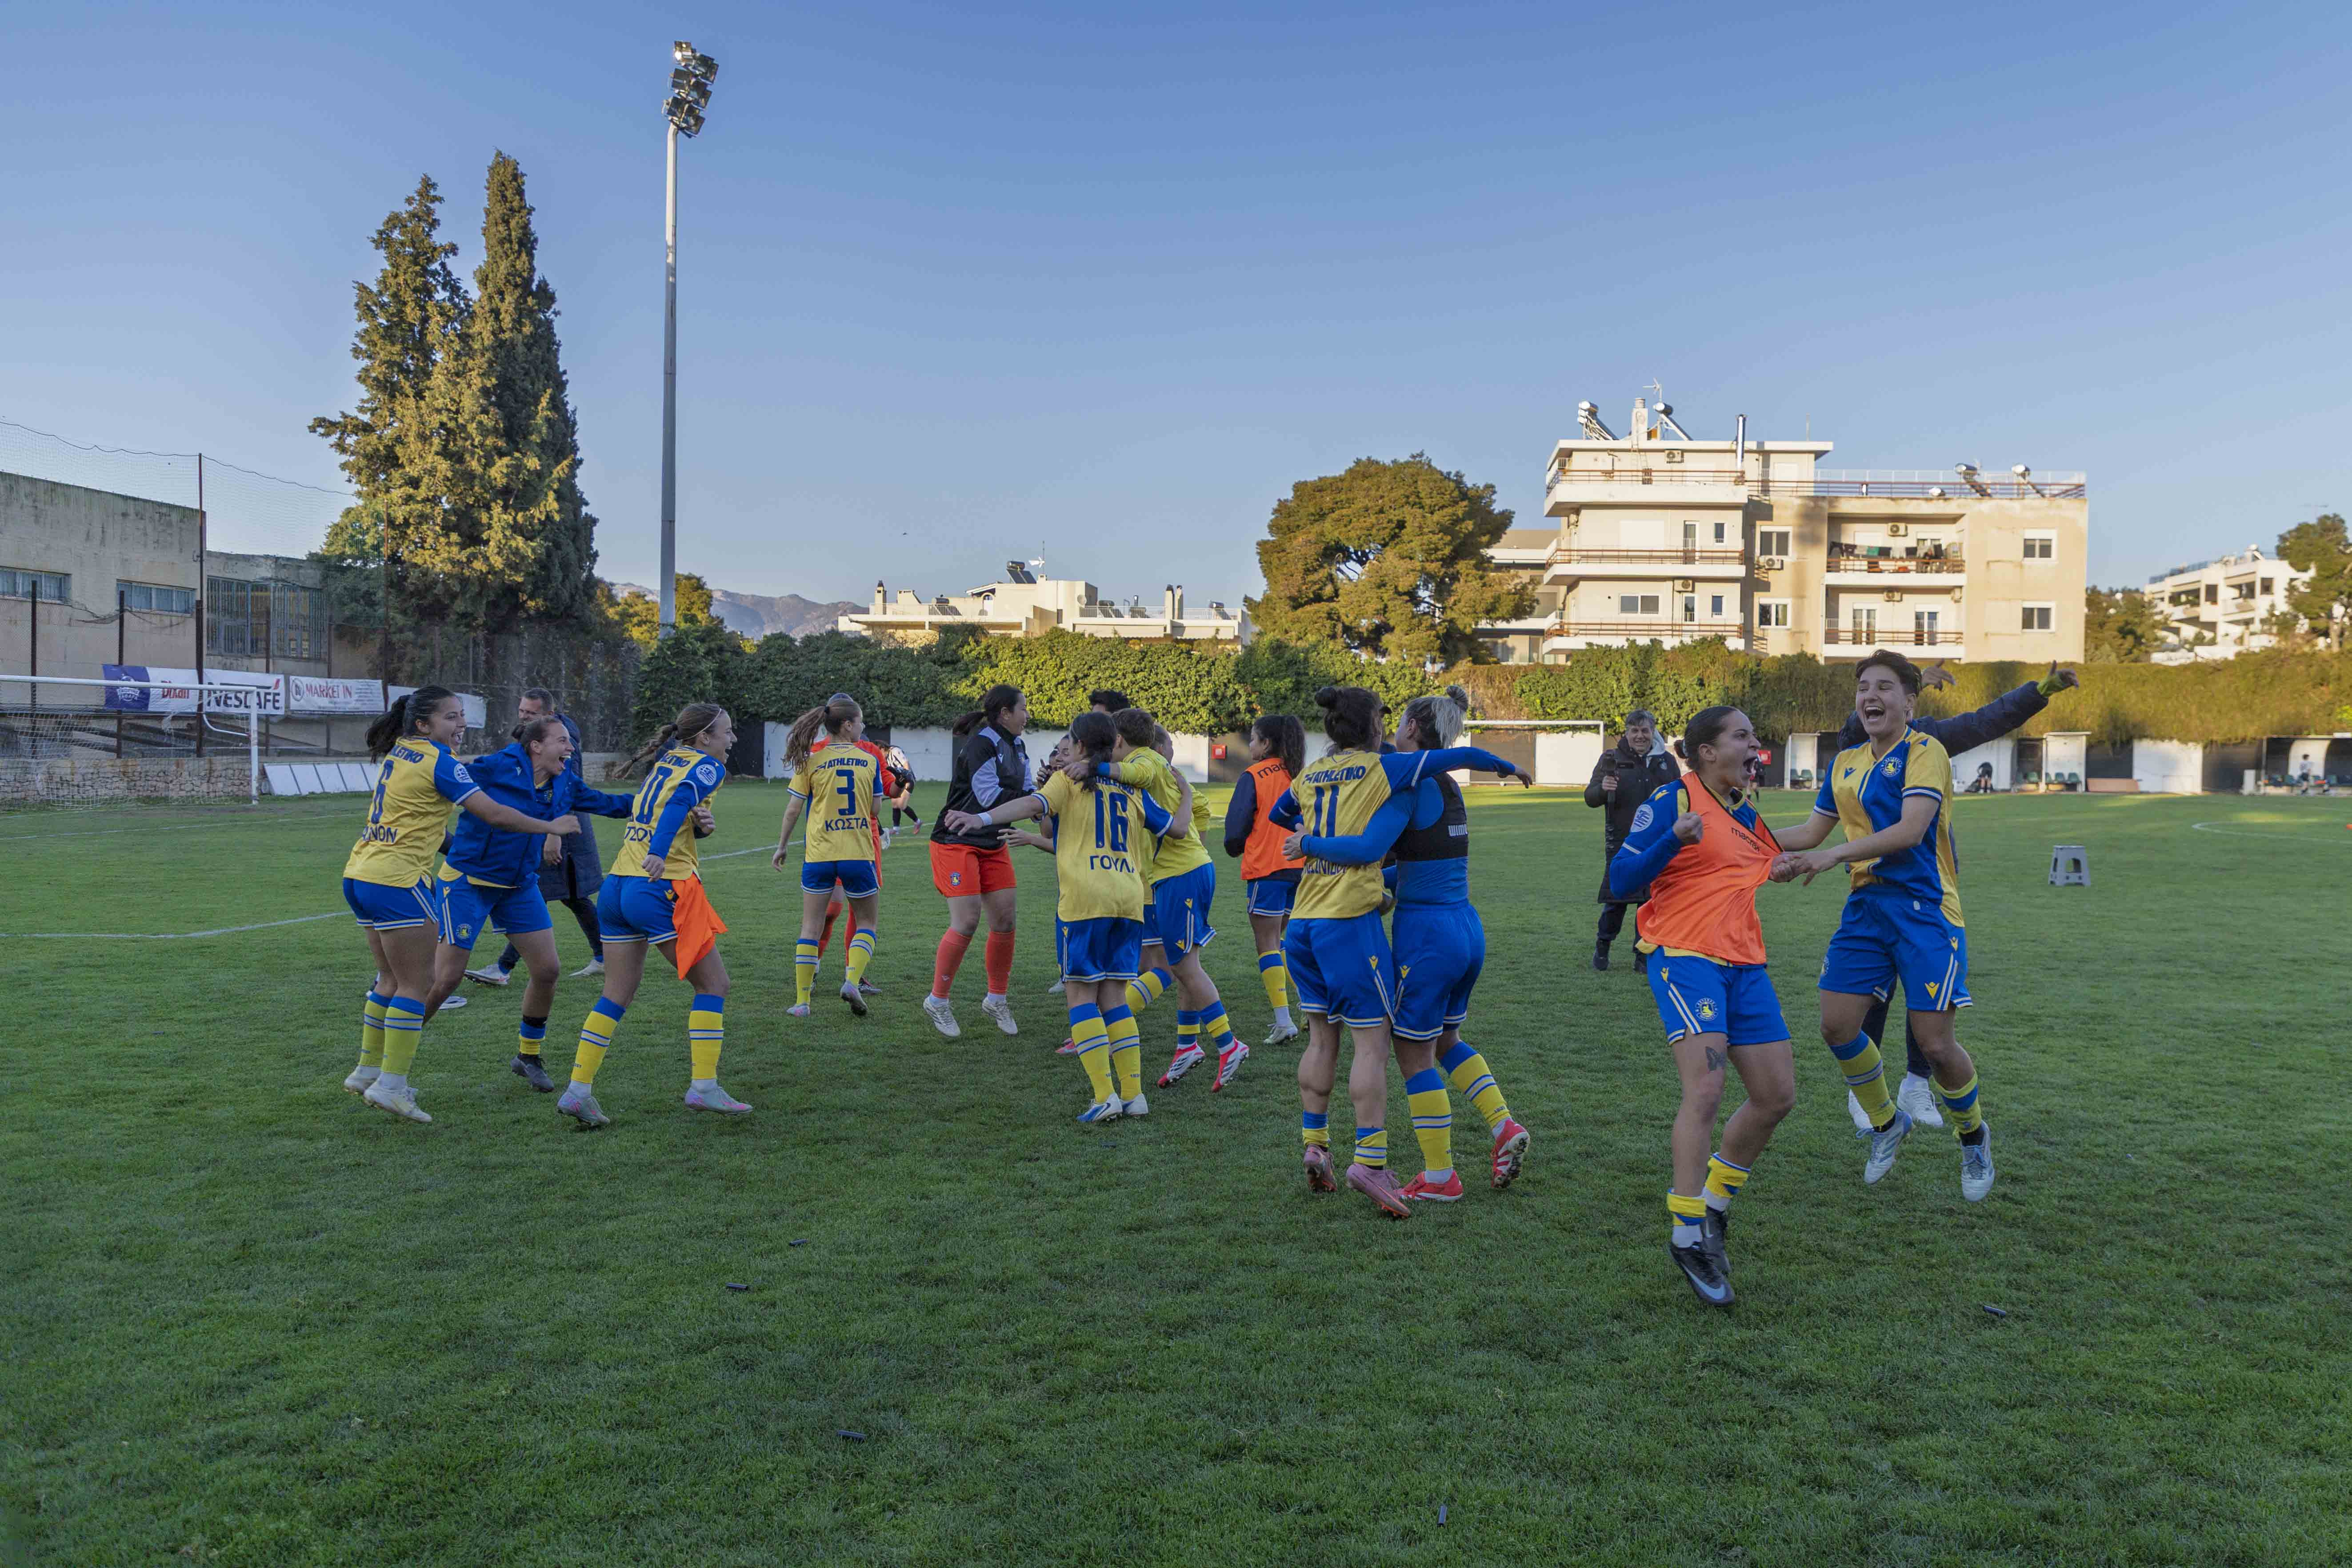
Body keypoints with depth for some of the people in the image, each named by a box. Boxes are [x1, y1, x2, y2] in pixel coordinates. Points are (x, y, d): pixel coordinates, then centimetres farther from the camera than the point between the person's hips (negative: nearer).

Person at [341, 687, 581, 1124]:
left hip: (360, 874, 9)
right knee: (417, 984, -2)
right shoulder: (439, 761, -12)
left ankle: (368, 1071, 25)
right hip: (397, 880, -9)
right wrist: (552, 827, -6)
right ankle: (391, 1085, -3)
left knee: (392, 978, 19)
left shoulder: (397, 752, 12)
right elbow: (494, 814, -15)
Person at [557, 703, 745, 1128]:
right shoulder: (708, 766, -2)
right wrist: (659, 852, -33)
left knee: (617, 994, 13)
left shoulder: (664, 760, 21)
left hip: (617, 885, 8)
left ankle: (578, 1091, 9)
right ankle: (703, 1087, 1)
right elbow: (681, 801, -20)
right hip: (663, 887, -8)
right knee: (713, 983, 4)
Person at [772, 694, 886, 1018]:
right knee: (866, 923, 14)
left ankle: (802, 1000, 5)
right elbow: (876, 809, 5)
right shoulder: (870, 759, 1)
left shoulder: (811, 760, 0)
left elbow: (793, 809, 1)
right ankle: (852, 980, -9)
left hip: (819, 854, 1)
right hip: (860, 853, 0)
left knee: (810, 926, 8)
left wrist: (782, 846, 13)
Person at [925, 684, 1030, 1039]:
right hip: (957, 843, -8)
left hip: (993, 844, 8)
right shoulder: (980, 744, -16)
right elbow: (990, 798, -21)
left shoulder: (1016, 747, 11)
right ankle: (937, 1001, 3)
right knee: (966, 922, -12)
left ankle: (996, 1000, 18)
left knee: (1004, 920, 3)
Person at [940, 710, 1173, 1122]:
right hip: (1129, 899, 5)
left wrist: (982, 819, -25)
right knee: (1114, 998, 12)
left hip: (1087, 900, -5)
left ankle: (1105, 1096, -8)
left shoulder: (1070, 779, 6)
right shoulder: (1132, 790, 18)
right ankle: (1133, 1095, 8)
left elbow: (1034, 803, -13)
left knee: (1082, 997, 2)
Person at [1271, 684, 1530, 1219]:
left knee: (1322, 1038, 14)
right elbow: (1462, 756, 0)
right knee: (1372, 1040, -1)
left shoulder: (1309, 774, 12)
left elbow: (1279, 815, 31)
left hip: (1303, 920, 6)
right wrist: (1509, 767, 16)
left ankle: (1314, 1145, 15)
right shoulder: (1382, 769, -4)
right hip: (1350, 920, -6)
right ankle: (1370, 1161, -4)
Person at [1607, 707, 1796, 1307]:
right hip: (1684, 957, -8)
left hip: (1744, 965, 8)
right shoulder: (1673, 799, -5)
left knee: (1777, 1095, 6)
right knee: (1706, 1087, -20)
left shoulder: (1747, 811, 17)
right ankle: (1687, 1235, -10)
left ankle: (1713, 1207, 24)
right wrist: (1675, 837, -25)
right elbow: (1622, 877, -12)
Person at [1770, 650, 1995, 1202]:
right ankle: (1887, 1124, 27)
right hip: (1865, 908, 6)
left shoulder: (1925, 752, -9)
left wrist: (1833, 856, -27)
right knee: (1837, 1026, 1)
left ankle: (1974, 1138, 24)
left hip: (1924, 909, -6)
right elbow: (1813, 830, 22)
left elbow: (1910, 830, -21)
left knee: (1935, 1043, -5)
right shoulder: (1845, 764, 13)